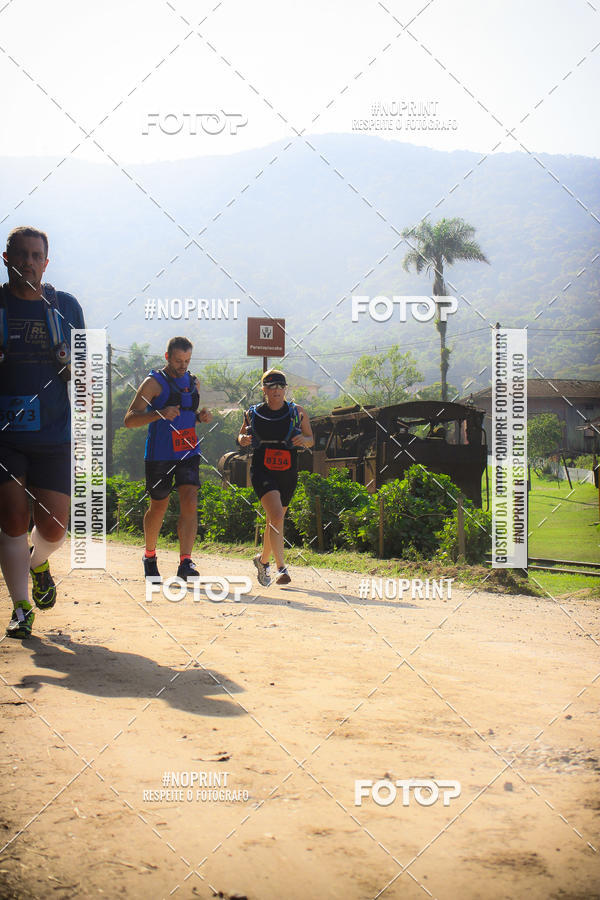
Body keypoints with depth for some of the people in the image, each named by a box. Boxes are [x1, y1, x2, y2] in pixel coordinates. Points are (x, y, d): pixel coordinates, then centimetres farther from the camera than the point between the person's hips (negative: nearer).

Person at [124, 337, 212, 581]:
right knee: (158, 507, 9)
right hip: (159, 455, -4)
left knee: (190, 503, -13)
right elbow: (129, 419, -13)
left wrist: (201, 416, 4)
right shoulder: (154, 382, -7)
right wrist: (160, 414, -29)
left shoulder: (193, 382, 11)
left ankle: (185, 563, -17)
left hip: (189, 453, 4)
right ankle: (149, 556, 32)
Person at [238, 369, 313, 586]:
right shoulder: (253, 414, 2)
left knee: (274, 520, 16)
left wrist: (303, 439, -13)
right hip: (262, 471, -2)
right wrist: (243, 439, -6)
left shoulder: (298, 413, 2)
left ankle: (263, 560, 40)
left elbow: (311, 439, 10)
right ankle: (281, 568, -21)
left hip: (288, 474, 2)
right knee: (277, 517, -21)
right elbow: (242, 434, 17)